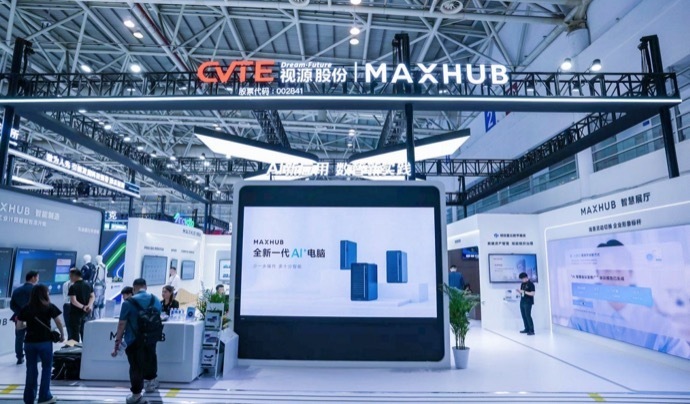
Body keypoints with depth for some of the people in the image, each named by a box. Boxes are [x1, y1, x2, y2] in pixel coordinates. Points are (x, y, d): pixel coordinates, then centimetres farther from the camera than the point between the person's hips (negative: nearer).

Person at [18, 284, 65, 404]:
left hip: (29, 342, 4)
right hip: (44, 341, -3)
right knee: (46, 368, 10)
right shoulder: (49, 307, -5)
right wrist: (62, 334, 6)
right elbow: (58, 322, -8)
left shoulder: (26, 308, 5)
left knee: (31, 370, 12)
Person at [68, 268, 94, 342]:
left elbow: (73, 301, -22)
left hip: (76, 313, -6)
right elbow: (92, 296, 6)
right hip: (86, 313, 6)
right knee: (84, 333, 16)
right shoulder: (88, 285, 5)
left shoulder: (73, 287, -15)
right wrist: (89, 305, -7)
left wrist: (83, 307, -21)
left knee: (74, 334, 2)